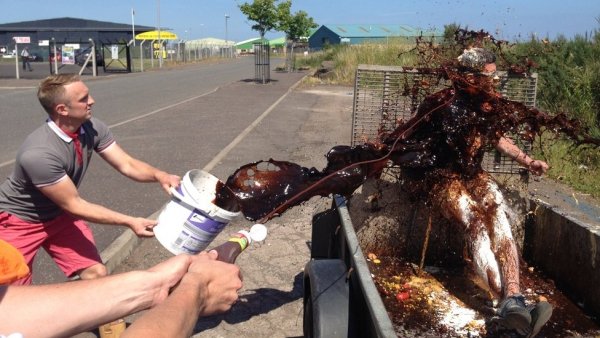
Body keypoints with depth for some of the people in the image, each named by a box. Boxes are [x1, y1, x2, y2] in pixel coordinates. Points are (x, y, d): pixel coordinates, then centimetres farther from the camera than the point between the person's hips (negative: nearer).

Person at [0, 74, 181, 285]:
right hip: (19, 221, -5)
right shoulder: (38, 153, -36)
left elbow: (127, 165, -13)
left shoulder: (92, 129, -17)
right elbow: (74, 205, -28)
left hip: (59, 215, 6)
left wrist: (159, 176, -34)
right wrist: (130, 222, -30)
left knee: (96, 274, -4)